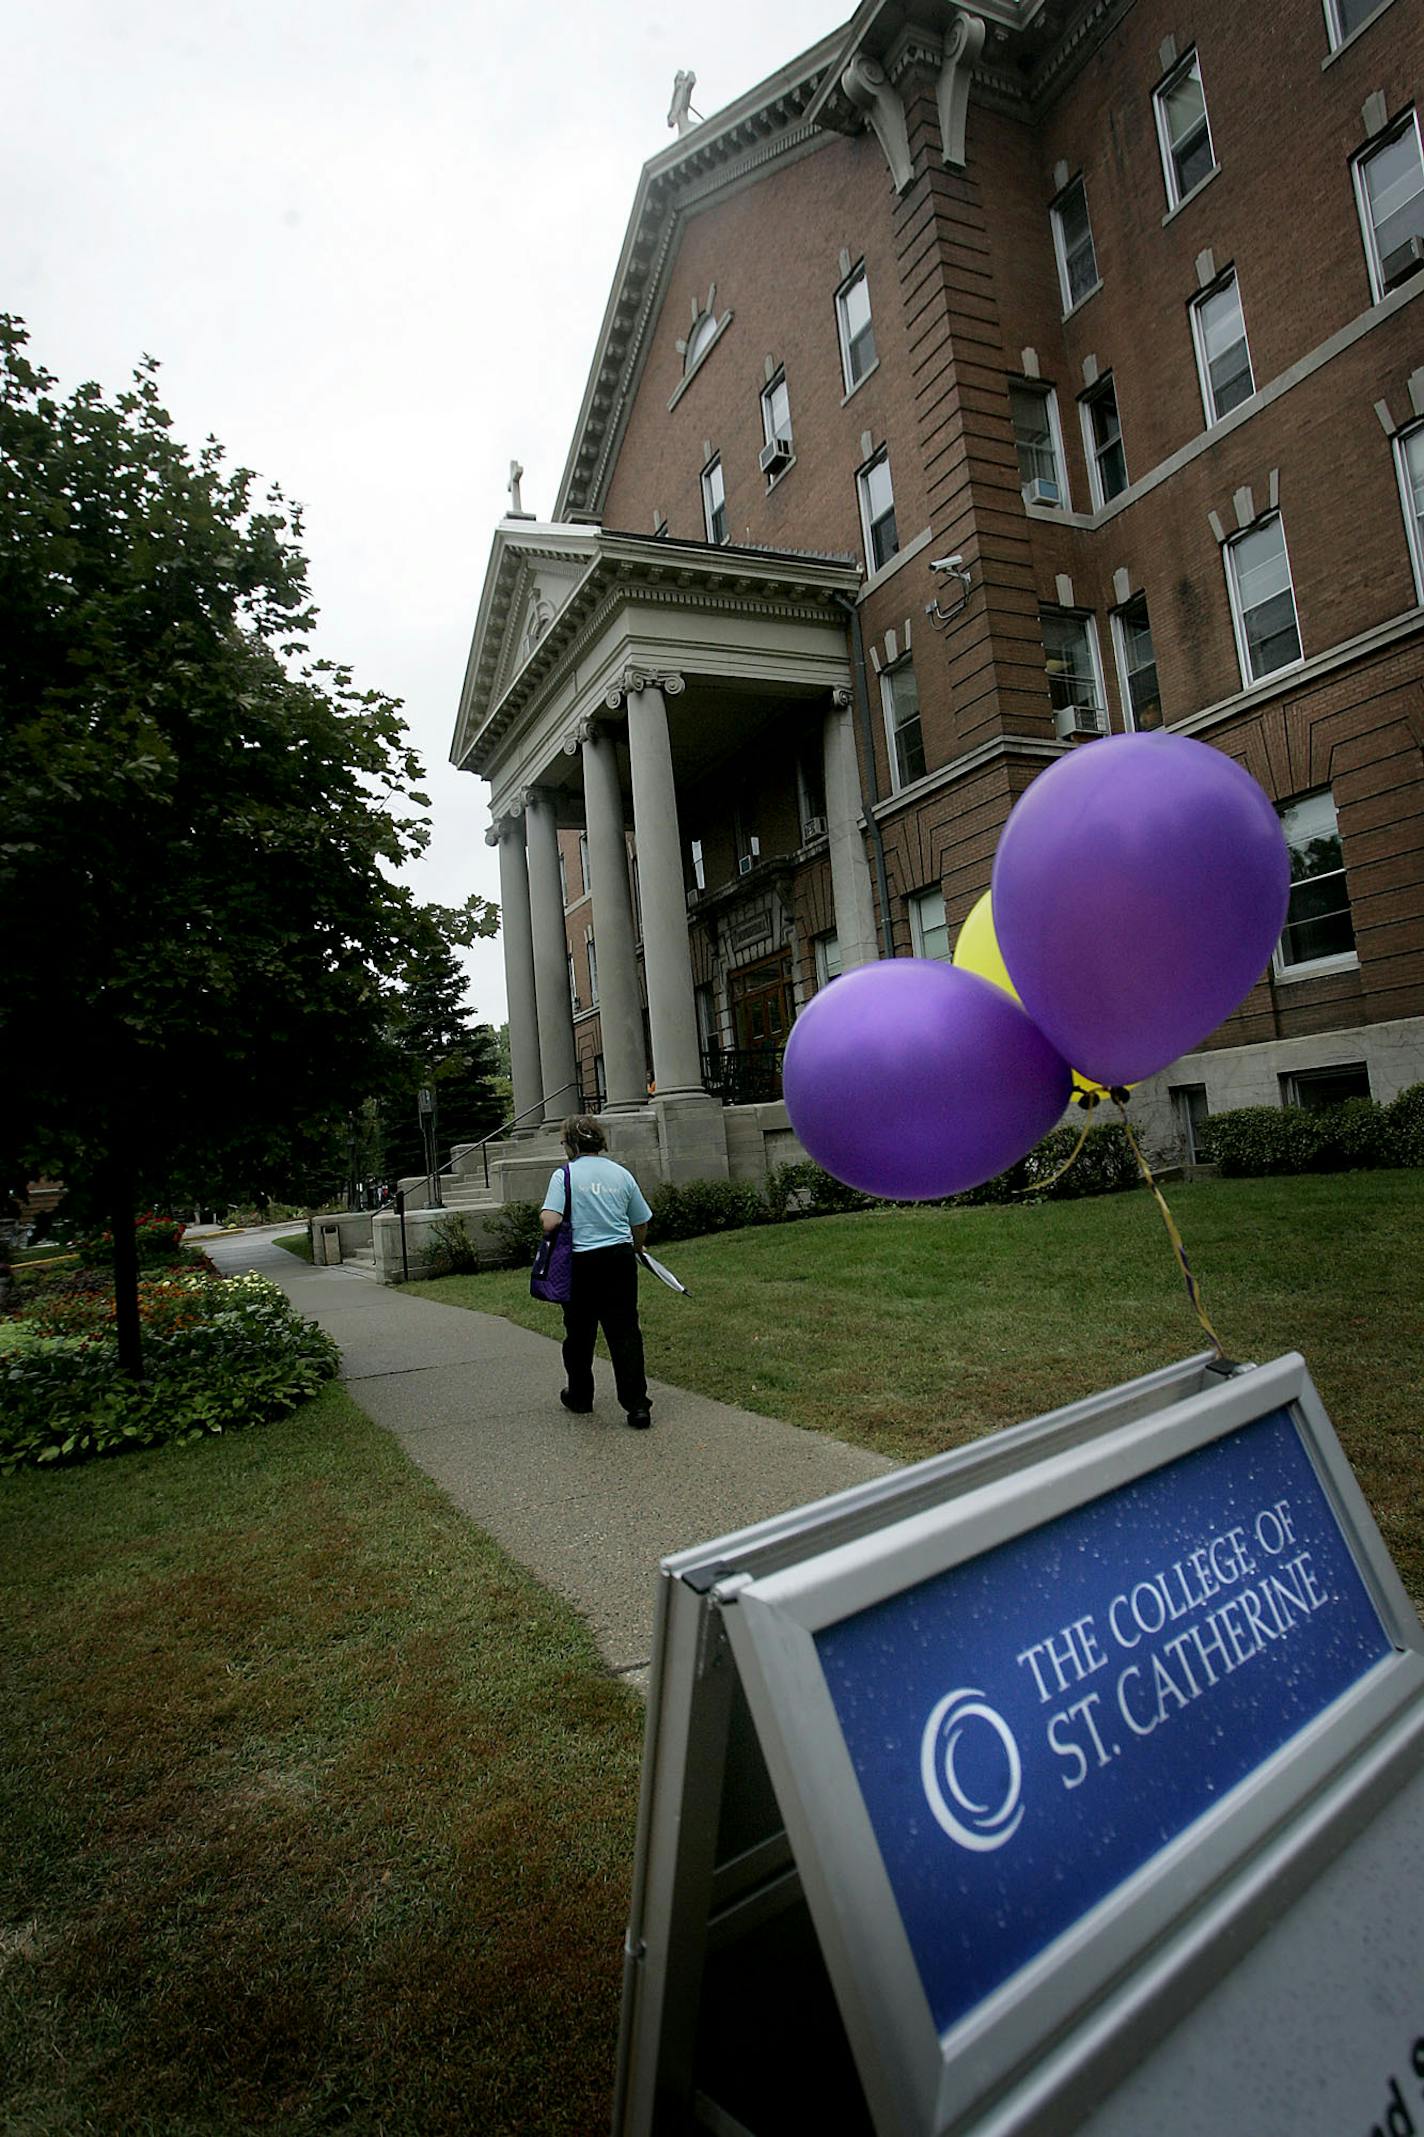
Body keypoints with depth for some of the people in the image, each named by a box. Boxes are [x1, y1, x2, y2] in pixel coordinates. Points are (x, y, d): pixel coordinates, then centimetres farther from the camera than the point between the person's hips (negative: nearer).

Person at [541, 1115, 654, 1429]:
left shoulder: (564, 1175, -8)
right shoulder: (621, 1174, 4)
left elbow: (550, 1223, -19)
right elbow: (641, 1227, 10)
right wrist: (633, 1249, 29)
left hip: (581, 1263, -2)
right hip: (620, 1258, 2)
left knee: (579, 1333, 16)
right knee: (625, 1333, 3)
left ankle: (580, 1397, 33)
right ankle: (637, 1406, -1)